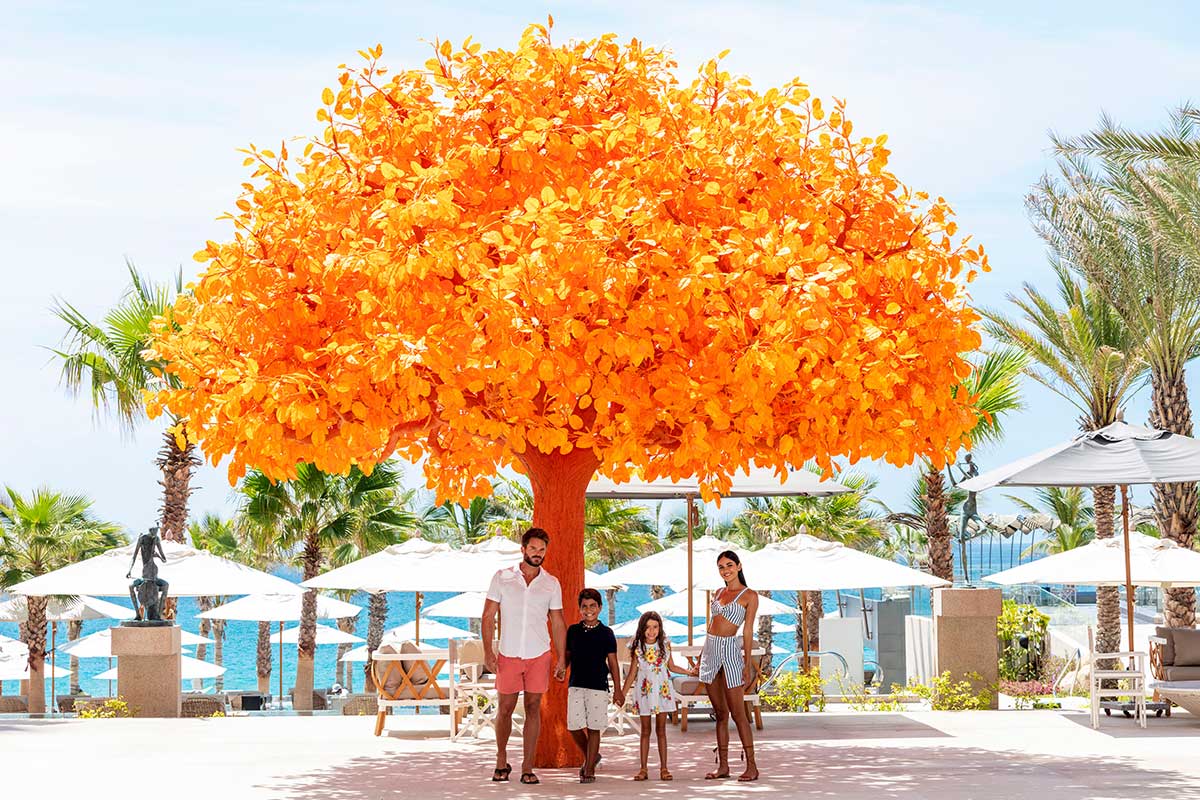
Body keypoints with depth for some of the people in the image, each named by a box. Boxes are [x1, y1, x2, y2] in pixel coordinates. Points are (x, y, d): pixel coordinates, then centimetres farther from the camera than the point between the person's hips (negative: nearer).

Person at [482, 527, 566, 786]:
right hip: (508, 655, -1)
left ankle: (527, 768, 6)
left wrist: (561, 660, 2)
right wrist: (488, 651, -9)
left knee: (533, 708, 1)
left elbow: (558, 623, 7)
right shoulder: (502, 578, 0)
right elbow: (489, 616, 0)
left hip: (539, 655, 1)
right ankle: (501, 762, 23)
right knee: (505, 708, 5)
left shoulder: (551, 583, 4)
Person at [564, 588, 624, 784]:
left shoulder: (606, 633, 0)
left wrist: (618, 690, 0)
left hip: (598, 686, -2)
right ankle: (590, 756, 22)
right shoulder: (573, 631, 8)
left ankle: (589, 770, 6)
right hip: (576, 685, 2)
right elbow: (567, 656, 15)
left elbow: (613, 662, 3)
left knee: (594, 728, -1)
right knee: (574, 726, -4)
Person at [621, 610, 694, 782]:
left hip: (662, 690, 1)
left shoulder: (665, 644, 0)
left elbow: (671, 666, 10)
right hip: (644, 690, -1)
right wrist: (622, 694, -1)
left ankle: (663, 768, 6)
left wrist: (689, 672, -2)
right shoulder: (637, 647, -4)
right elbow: (632, 673, 2)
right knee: (645, 731, 4)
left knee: (661, 730, 3)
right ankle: (643, 769, 8)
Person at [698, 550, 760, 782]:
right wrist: (702, 655, 16)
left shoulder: (749, 596, -2)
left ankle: (751, 766, -3)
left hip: (730, 651, -6)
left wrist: (747, 663, -9)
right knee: (720, 713, 8)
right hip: (710, 650, 6)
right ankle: (723, 766, 11)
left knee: (737, 713, -7)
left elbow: (748, 631, -6)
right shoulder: (719, 593, 15)